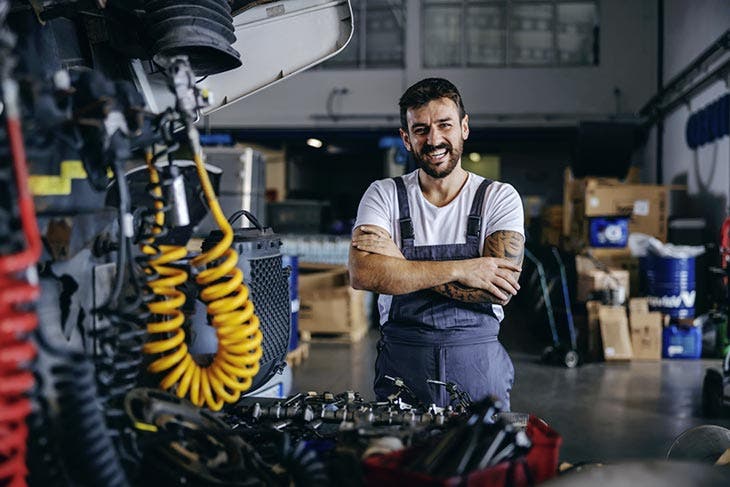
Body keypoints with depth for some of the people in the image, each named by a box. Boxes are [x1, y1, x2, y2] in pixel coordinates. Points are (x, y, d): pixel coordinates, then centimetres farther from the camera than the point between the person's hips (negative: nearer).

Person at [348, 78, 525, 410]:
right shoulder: (384, 195, 1)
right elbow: (362, 273, -16)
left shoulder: (500, 198, 0)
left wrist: (401, 264, -15)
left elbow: (501, 290, -14)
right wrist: (459, 269, -18)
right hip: (401, 370, 0)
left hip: (478, 370, 0)